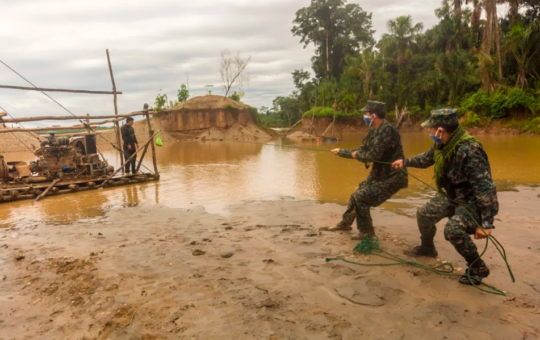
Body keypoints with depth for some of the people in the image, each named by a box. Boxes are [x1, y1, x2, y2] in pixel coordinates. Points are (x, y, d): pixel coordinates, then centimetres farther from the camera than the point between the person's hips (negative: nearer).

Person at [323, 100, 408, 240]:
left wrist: (356, 155, -13)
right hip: (379, 174, 10)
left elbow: (373, 155, -31)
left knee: (360, 197, -15)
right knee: (357, 195, 19)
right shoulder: (373, 131, 5)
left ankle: (367, 233, 2)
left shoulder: (386, 130, -25)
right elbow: (362, 150, 16)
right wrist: (341, 152, 19)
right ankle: (345, 223, 39)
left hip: (392, 177, -9)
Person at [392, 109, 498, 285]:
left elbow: (485, 187, -36)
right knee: (424, 214, 14)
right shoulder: (442, 144, -8)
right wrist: (405, 162, 26)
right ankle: (427, 248, 41)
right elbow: (426, 158, 17)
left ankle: (478, 268, -5)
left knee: (453, 230, -30)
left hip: (473, 201, -9)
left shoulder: (468, 150, -36)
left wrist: (486, 223, -37)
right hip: (452, 196, 9)